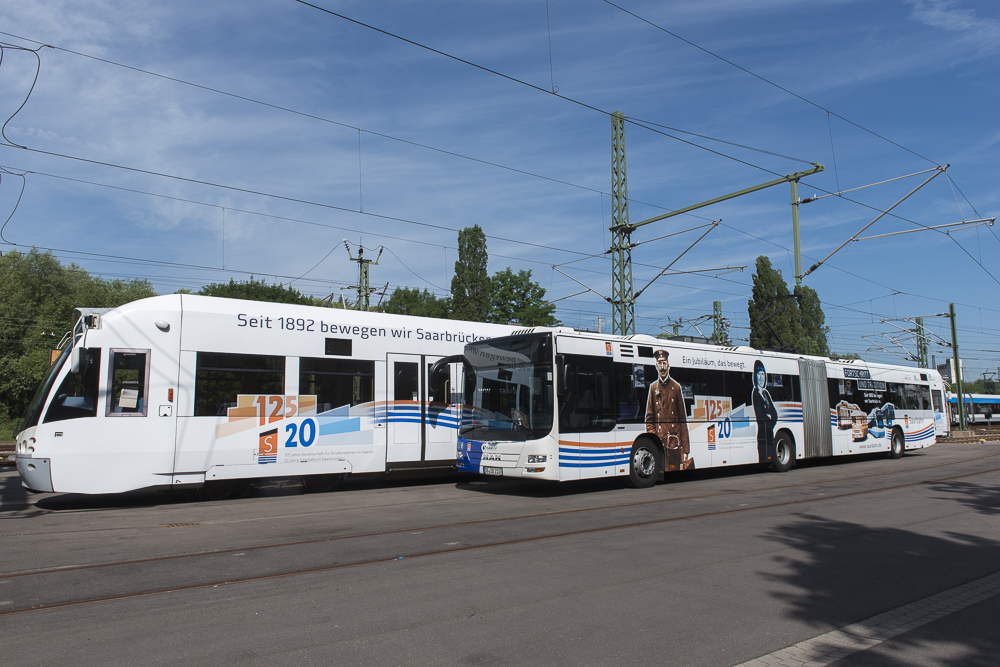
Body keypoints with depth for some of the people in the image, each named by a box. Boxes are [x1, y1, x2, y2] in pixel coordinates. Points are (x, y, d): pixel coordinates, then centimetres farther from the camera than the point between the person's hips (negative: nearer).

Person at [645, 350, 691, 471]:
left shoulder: (676, 387, 7)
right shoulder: (653, 387, 8)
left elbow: (683, 419, 5)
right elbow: (649, 417, 9)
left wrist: (686, 449, 0)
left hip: (674, 442, 0)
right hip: (658, 439, 0)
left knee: (675, 469, 0)